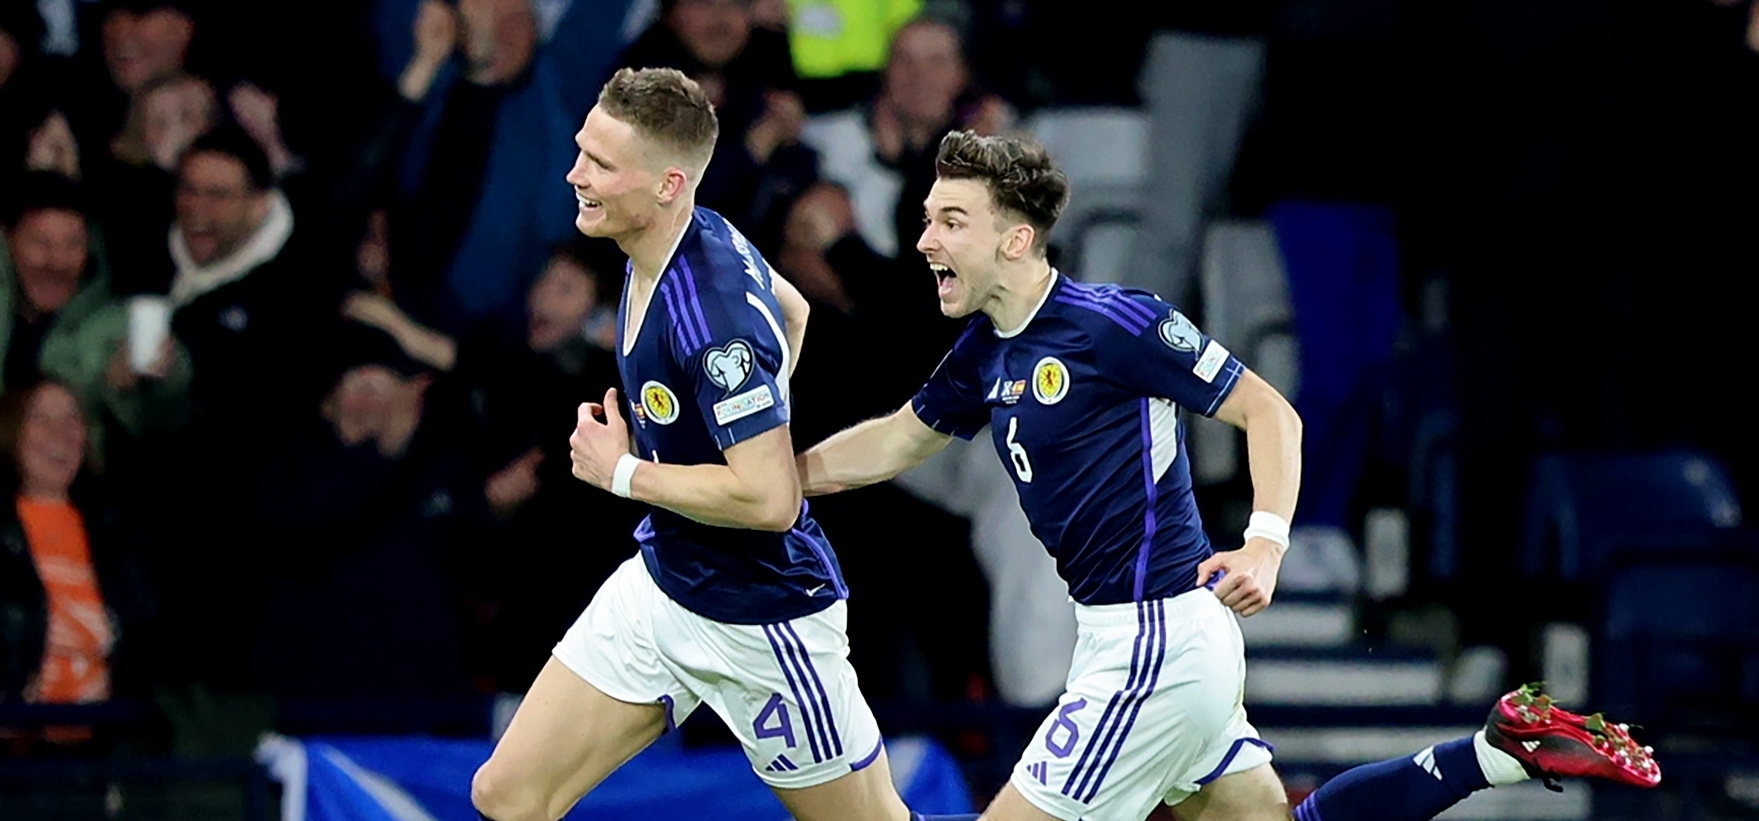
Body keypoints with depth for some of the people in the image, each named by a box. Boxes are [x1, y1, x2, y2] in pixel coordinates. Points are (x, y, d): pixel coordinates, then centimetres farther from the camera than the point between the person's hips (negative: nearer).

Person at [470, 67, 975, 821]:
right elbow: (791, 309, 19)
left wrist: (623, 471, -19)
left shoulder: (714, 318, -29)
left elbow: (769, 499, -31)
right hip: (661, 583, 9)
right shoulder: (707, 236, -3)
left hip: (758, 621, -9)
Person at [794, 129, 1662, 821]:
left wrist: (1266, 544, -25)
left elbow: (1268, 411, -12)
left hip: (1156, 648, -9)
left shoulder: (1111, 324, -17)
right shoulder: (987, 351, 8)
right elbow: (898, 440, 25)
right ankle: (1500, 750, 17)